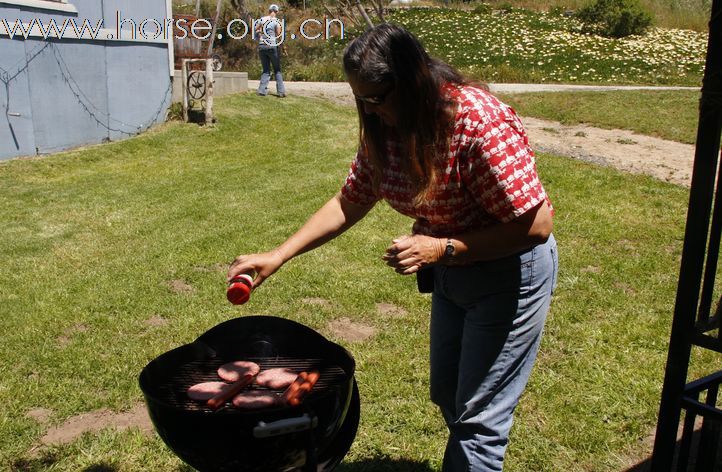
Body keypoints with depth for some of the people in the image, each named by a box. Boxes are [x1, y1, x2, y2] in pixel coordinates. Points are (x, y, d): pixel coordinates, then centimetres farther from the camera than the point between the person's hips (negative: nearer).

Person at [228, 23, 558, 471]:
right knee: (447, 397, 22)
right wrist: (278, 256, -4)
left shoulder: (480, 123, -30)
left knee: (479, 416, 2)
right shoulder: (383, 130, -7)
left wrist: (441, 248, -29)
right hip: (453, 270, 8)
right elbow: (348, 204, 3)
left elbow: (535, 226, -27)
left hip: (510, 274, -7)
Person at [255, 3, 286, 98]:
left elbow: (255, 31, 13)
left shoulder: (262, 19, 6)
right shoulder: (277, 21, -5)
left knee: (266, 70, 10)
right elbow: (279, 36, -5)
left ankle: (262, 90, -2)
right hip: (273, 46, -3)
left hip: (262, 46, 4)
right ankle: (281, 91, 2)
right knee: (277, 70, 7)